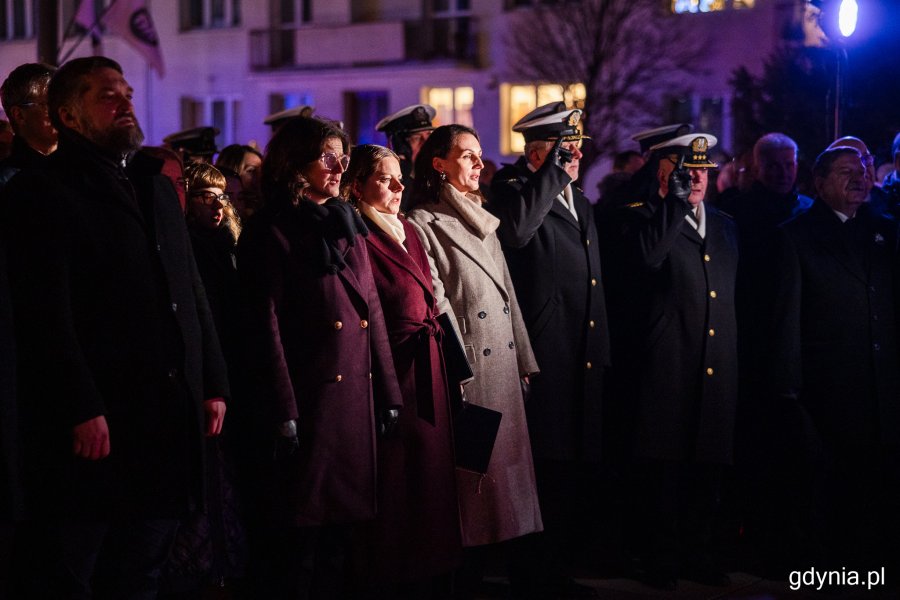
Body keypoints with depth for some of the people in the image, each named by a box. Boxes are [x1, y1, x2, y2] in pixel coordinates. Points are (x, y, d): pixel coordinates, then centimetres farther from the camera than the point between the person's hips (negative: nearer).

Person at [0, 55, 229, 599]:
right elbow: (47, 317, -13)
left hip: (169, 419, 7)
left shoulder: (157, 185, 18)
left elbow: (193, 292, 18)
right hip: (97, 425, -7)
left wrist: (213, 384, 11)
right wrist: (82, 411, -19)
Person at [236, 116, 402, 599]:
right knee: (296, 537, -1)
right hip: (307, 396, -7)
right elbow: (265, 326, -11)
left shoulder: (348, 225, 15)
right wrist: (282, 414, -16)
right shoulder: (271, 232, -5)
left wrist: (388, 394, 10)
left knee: (339, 525, 12)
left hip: (356, 398, 7)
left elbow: (372, 311, 15)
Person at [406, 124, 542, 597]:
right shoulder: (423, 224, -6)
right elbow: (435, 304, -12)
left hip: (503, 362, 8)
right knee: (471, 465, -4)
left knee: (502, 461, 8)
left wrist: (524, 361, 13)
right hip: (464, 366, -7)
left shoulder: (483, 221, 17)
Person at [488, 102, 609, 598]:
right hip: (544, 359, -8)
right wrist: (553, 172, -19)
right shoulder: (514, 188, -4)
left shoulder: (580, 203, 20)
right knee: (545, 468, -6)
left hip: (585, 362, 8)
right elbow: (514, 230, -30)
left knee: (579, 469, 8)